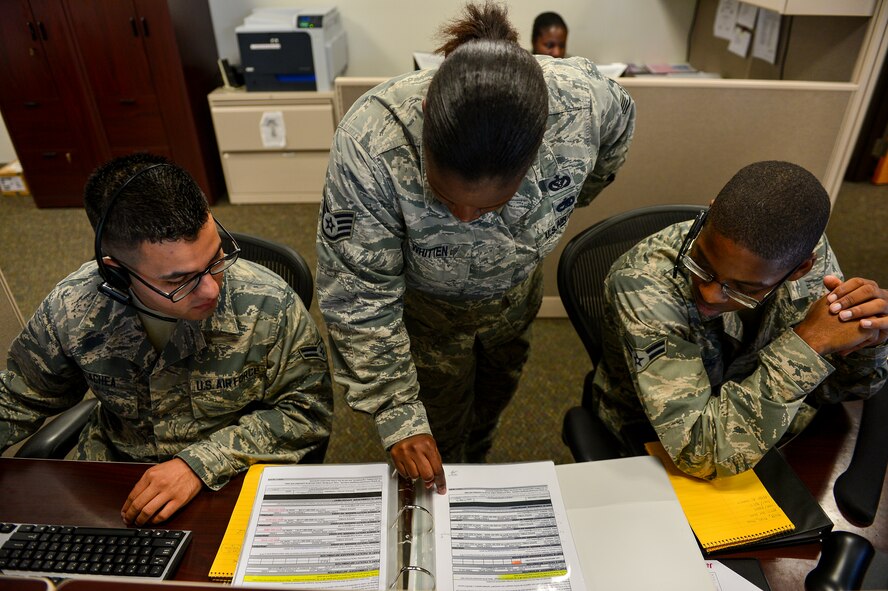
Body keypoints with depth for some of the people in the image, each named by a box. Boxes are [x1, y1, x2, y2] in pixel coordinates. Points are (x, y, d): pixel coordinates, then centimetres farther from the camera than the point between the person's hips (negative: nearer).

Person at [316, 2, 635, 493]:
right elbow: (358, 297, -29)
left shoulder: (585, 103, -33)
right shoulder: (368, 144, -40)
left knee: (496, 393, 29)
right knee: (440, 434, 14)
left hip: (515, 293, 4)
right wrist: (398, 415, -27)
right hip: (426, 308, -3)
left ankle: (477, 466, 64)